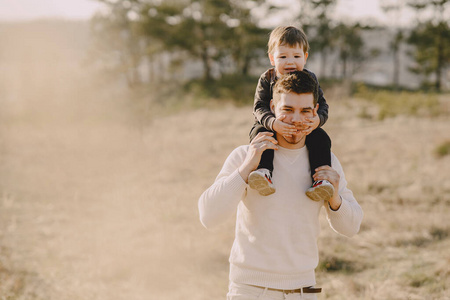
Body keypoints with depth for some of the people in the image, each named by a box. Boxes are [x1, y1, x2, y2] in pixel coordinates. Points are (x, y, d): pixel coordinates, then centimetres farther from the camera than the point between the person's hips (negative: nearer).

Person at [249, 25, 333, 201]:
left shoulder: (309, 79, -1)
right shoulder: (267, 80, -5)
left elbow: (322, 105, -3)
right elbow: (259, 107, -13)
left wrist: (318, 119, -29)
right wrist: (272, 122, -37)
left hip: (304, 129, 1)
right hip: (273, 128, -1)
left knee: (321, 138, -25)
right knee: (259, 134, -32)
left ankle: (321, 179, -30)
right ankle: (263, 172, -45)